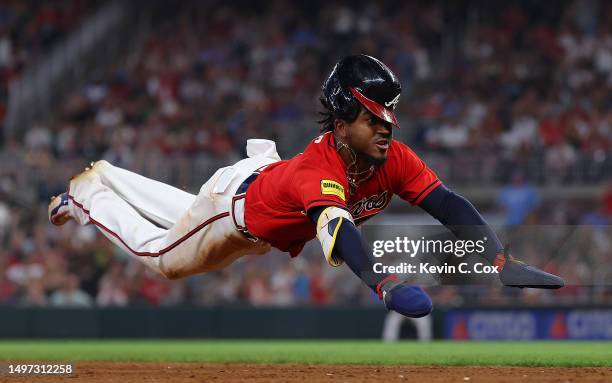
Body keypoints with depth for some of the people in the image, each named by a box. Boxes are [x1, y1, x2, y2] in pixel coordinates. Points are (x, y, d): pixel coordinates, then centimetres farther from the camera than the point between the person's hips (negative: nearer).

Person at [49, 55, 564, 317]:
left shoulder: (395, 159, -32)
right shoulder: (319, 168, -50)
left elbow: (449, 205, -40)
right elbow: (337, 228, -69)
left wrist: (501, 262, -55)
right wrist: (385, 286, -86)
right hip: (239, 196, -6)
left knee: (187, 215, 32)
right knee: (161, 254, 17)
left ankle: (107, 176, 54)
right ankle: (88, 191, 39)